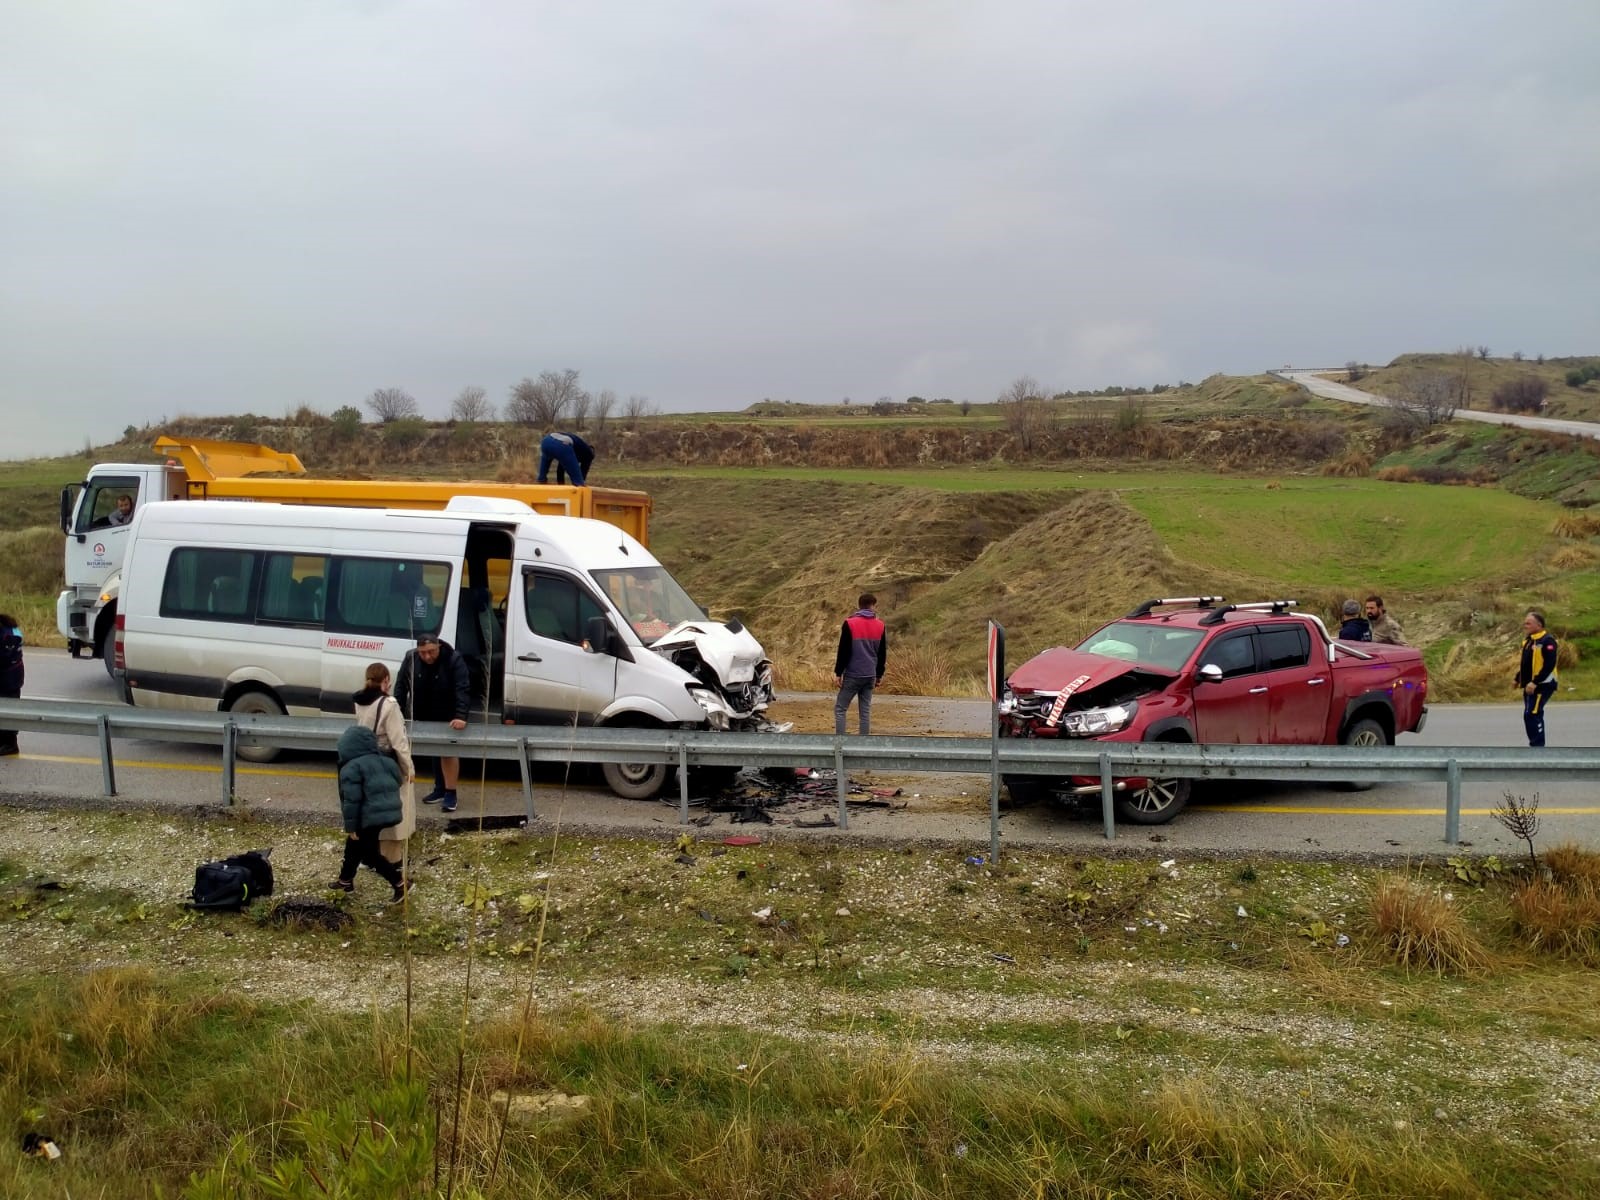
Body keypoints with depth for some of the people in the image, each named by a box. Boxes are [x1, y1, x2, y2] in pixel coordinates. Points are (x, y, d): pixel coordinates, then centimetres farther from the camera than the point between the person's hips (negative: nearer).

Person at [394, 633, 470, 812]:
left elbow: (463, 689, -28)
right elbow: (401, 686, -5)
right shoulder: (411, 658, -10)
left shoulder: (454, 660, -22)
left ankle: (450, 794, 0)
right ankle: (439, 789, 26)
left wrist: (461, 716, -38)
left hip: (447, 718, -4)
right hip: (422, 717, 4)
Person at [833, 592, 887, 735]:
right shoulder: (880, 626, 5)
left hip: (853, 675, -4)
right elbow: (883, 653, 11)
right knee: (865, 711, 8)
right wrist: (879, 674, 21)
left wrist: (838, 673, -3)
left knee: (840, 709, 4)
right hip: (870, 675, 4)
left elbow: (843, 651, -9)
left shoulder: (850, 623, -8)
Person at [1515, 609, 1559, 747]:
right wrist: (1518, 679, 17)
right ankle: (1537, 746, 23)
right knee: (1535, 715, 15)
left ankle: (1537, 746, -8)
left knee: (1531, 715, -13)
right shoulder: (1528, 640, 12)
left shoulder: (1547, 640, -17)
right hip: (1530, 685, 10)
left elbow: (1549, 665, -23)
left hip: (1543, 685, -10)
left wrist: (1535, 682, -27)